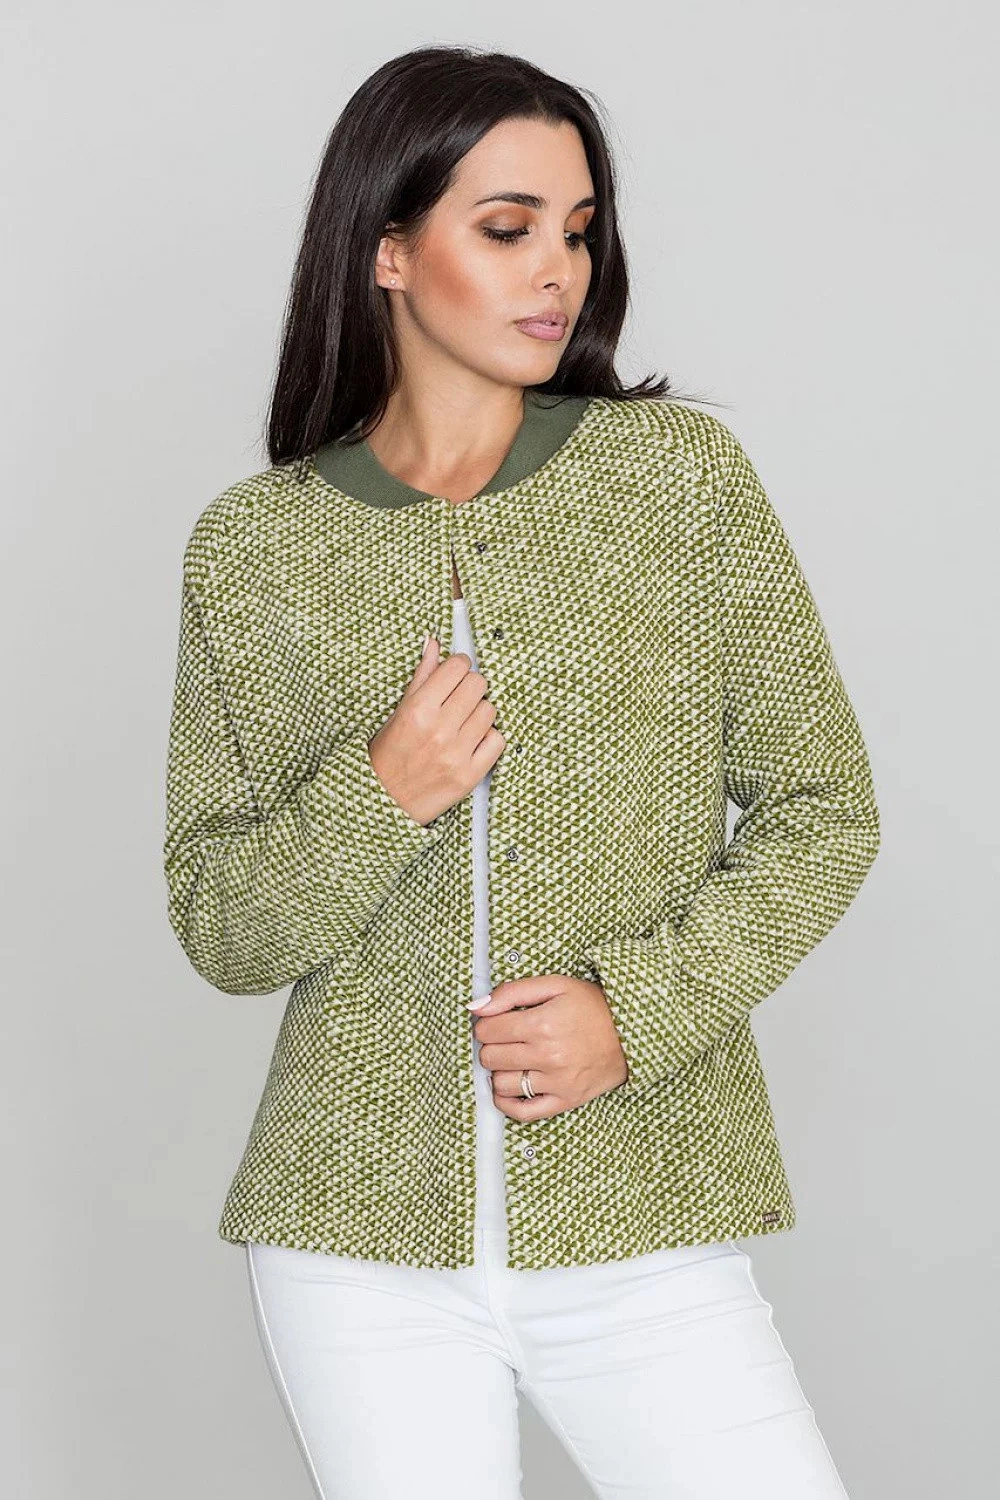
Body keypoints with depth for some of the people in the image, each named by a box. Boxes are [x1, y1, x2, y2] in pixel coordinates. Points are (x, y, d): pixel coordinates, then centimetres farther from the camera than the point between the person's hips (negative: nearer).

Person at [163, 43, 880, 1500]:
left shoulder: (680, 473, 0)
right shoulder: (252, 546, 2)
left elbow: (821, 807, 3)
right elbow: (221, 929, 4)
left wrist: (639, 1008, -11)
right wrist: (379, 800, -14)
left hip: (639, 1232, 0)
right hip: (360, 1236, 0)